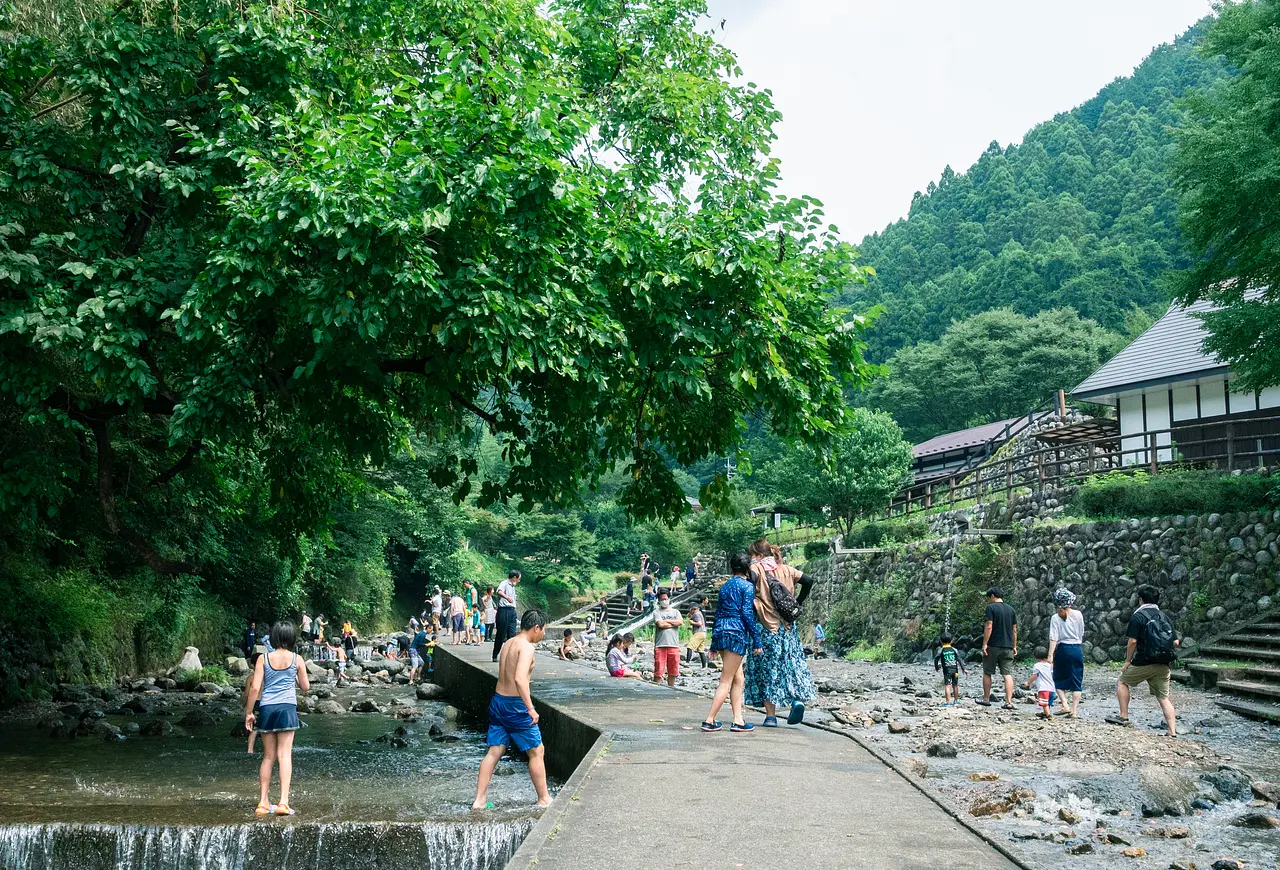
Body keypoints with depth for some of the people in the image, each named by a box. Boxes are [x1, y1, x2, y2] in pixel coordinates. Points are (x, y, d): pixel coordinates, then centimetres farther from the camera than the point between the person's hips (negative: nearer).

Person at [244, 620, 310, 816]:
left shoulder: (263, 658, 3)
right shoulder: (296, 659, 2)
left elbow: (255, 687, -2)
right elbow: (306, 686, 9)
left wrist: (249, 712, 5)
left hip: (266, 708, 2)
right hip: (287, 708, -2)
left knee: (268, 757, 11)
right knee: (284, 755, -4)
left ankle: (263, 802, 14)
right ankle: (283, 802, -15)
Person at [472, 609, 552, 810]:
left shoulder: (508, 644, 10)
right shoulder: (526, 647, -17)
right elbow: (519, 679, -29)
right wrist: (531, 708, -27)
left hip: (498, 701, 8)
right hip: (515, 705, -8)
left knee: (494, 752, 11)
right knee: (537, 752, 6)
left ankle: (479, 800, 10)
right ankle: (544, 799, 15)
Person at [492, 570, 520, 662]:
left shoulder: (513, 586, 22)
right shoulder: (504, 583, -6)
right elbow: (499, 592, -28)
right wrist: (507, 597, -47)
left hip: (512, 611, 8)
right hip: (504, 610, -8)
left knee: (512, 634, 0)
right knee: (500, 634, -1)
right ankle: (495, 656, 9)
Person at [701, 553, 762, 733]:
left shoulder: (725, 586, 17)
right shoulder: (747, 586, -3)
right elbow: (747, 614, -10)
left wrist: (714, 645, 22)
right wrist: (756, 642, -7)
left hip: (721, 631, 7)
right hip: (737, 632, -7)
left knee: (738, 678, 13)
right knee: (726, 681, -3)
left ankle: (738, 720, 10)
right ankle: (709, 721, -4)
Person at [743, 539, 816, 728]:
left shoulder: (757, 569, -4)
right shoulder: (786, 569, 11)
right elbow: (808, 581, 8)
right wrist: (796, 604, 13)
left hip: (765, 627, -4)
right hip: (787, 626, 4)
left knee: (766, 669, 2)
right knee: (791, 663, 14)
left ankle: (771, 716, 2)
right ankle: (797, 699, -9)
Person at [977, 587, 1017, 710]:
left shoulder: (991, 608, -7)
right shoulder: (1011, 609, 11)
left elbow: (989, 626, -14)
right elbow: (1014, 630, 13)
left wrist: (984, 644, -13)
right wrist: (1014, 646, 18)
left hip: (993, 646, -5)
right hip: (1008, 647, 5)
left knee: (987, 673, 9)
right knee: (1007, 674, 0)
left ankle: (986, 699, 15)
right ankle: (1009, 702, -8)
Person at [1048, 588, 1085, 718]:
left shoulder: (1055, 618, -7)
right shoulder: (1078, 615, 0)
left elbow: (1053, 638, -12)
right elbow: (1082, 634, 10)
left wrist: (1050, 655, -14)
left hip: (1063, 649, -2)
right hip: (1077, 649, 2)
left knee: (1059, 680, 12)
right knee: (1076, 681, 6)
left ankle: (1065, 705, -5)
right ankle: (1074, 711, 1)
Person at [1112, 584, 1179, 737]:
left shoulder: (1138, 616, -6)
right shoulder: (1165, 616, 11)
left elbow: (1132, 641, -13)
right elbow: (1176, 643, 8)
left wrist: (1128, 661, -3)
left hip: (1144, 662, -5)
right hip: (1164, 665, 5)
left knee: (1122, 682, 15)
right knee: (1164, 697, 9)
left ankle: (1123, 717, 9)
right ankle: (1172, 731, 3)